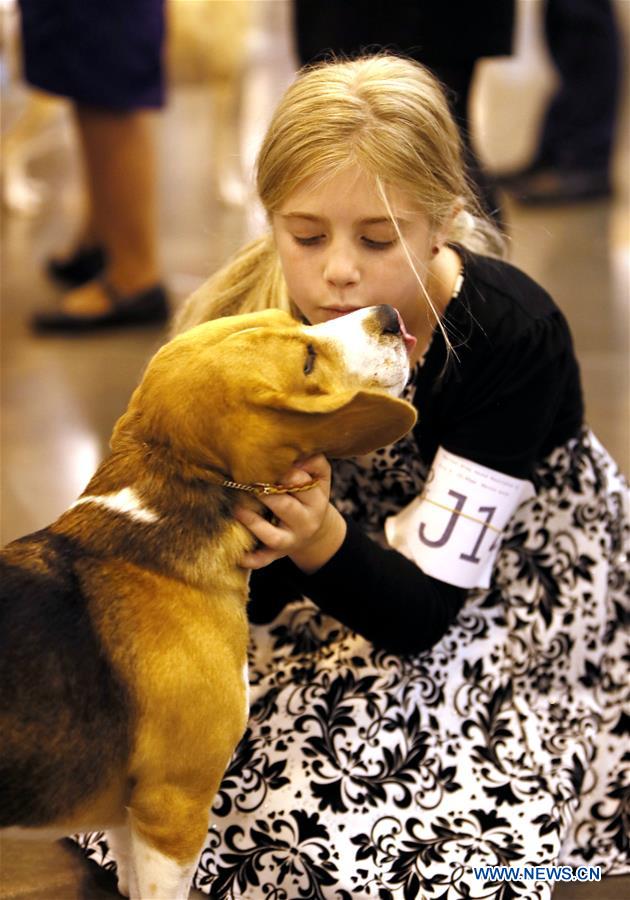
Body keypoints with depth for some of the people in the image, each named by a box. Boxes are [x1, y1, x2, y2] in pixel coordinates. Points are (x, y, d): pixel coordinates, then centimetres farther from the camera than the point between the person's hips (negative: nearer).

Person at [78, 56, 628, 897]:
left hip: (509, 570, -3)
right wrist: (258, 530, -39)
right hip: (346, 576, 3)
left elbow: (425, 609, -26)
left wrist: (320, 539, -47)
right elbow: (255, 603, -15)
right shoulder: (244, 324, -21)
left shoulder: (513, 335, -29)